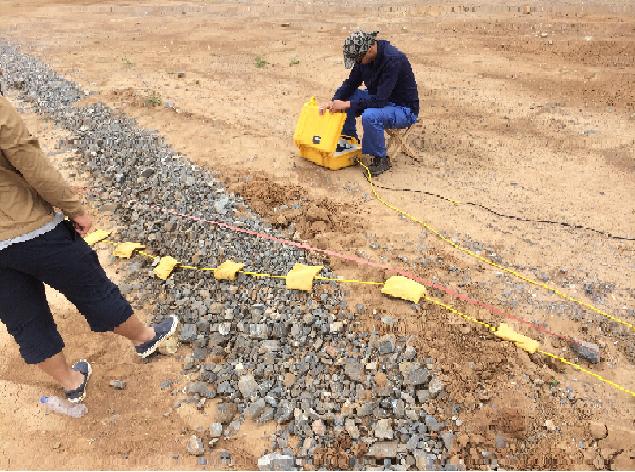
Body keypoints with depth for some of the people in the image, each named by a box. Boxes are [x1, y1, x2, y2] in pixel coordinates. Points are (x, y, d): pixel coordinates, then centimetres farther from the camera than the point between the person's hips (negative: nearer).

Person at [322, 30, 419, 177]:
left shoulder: (393, 60, -30)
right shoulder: (364, 56, -6)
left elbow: (380, 100, -32)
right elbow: (351, 83, 3)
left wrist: (347, 104, -30)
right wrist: (333, 102, -14)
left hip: (405, 109, -8)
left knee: (370, 116, -36)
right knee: (344, 97, -3)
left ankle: (380, 159, -14)